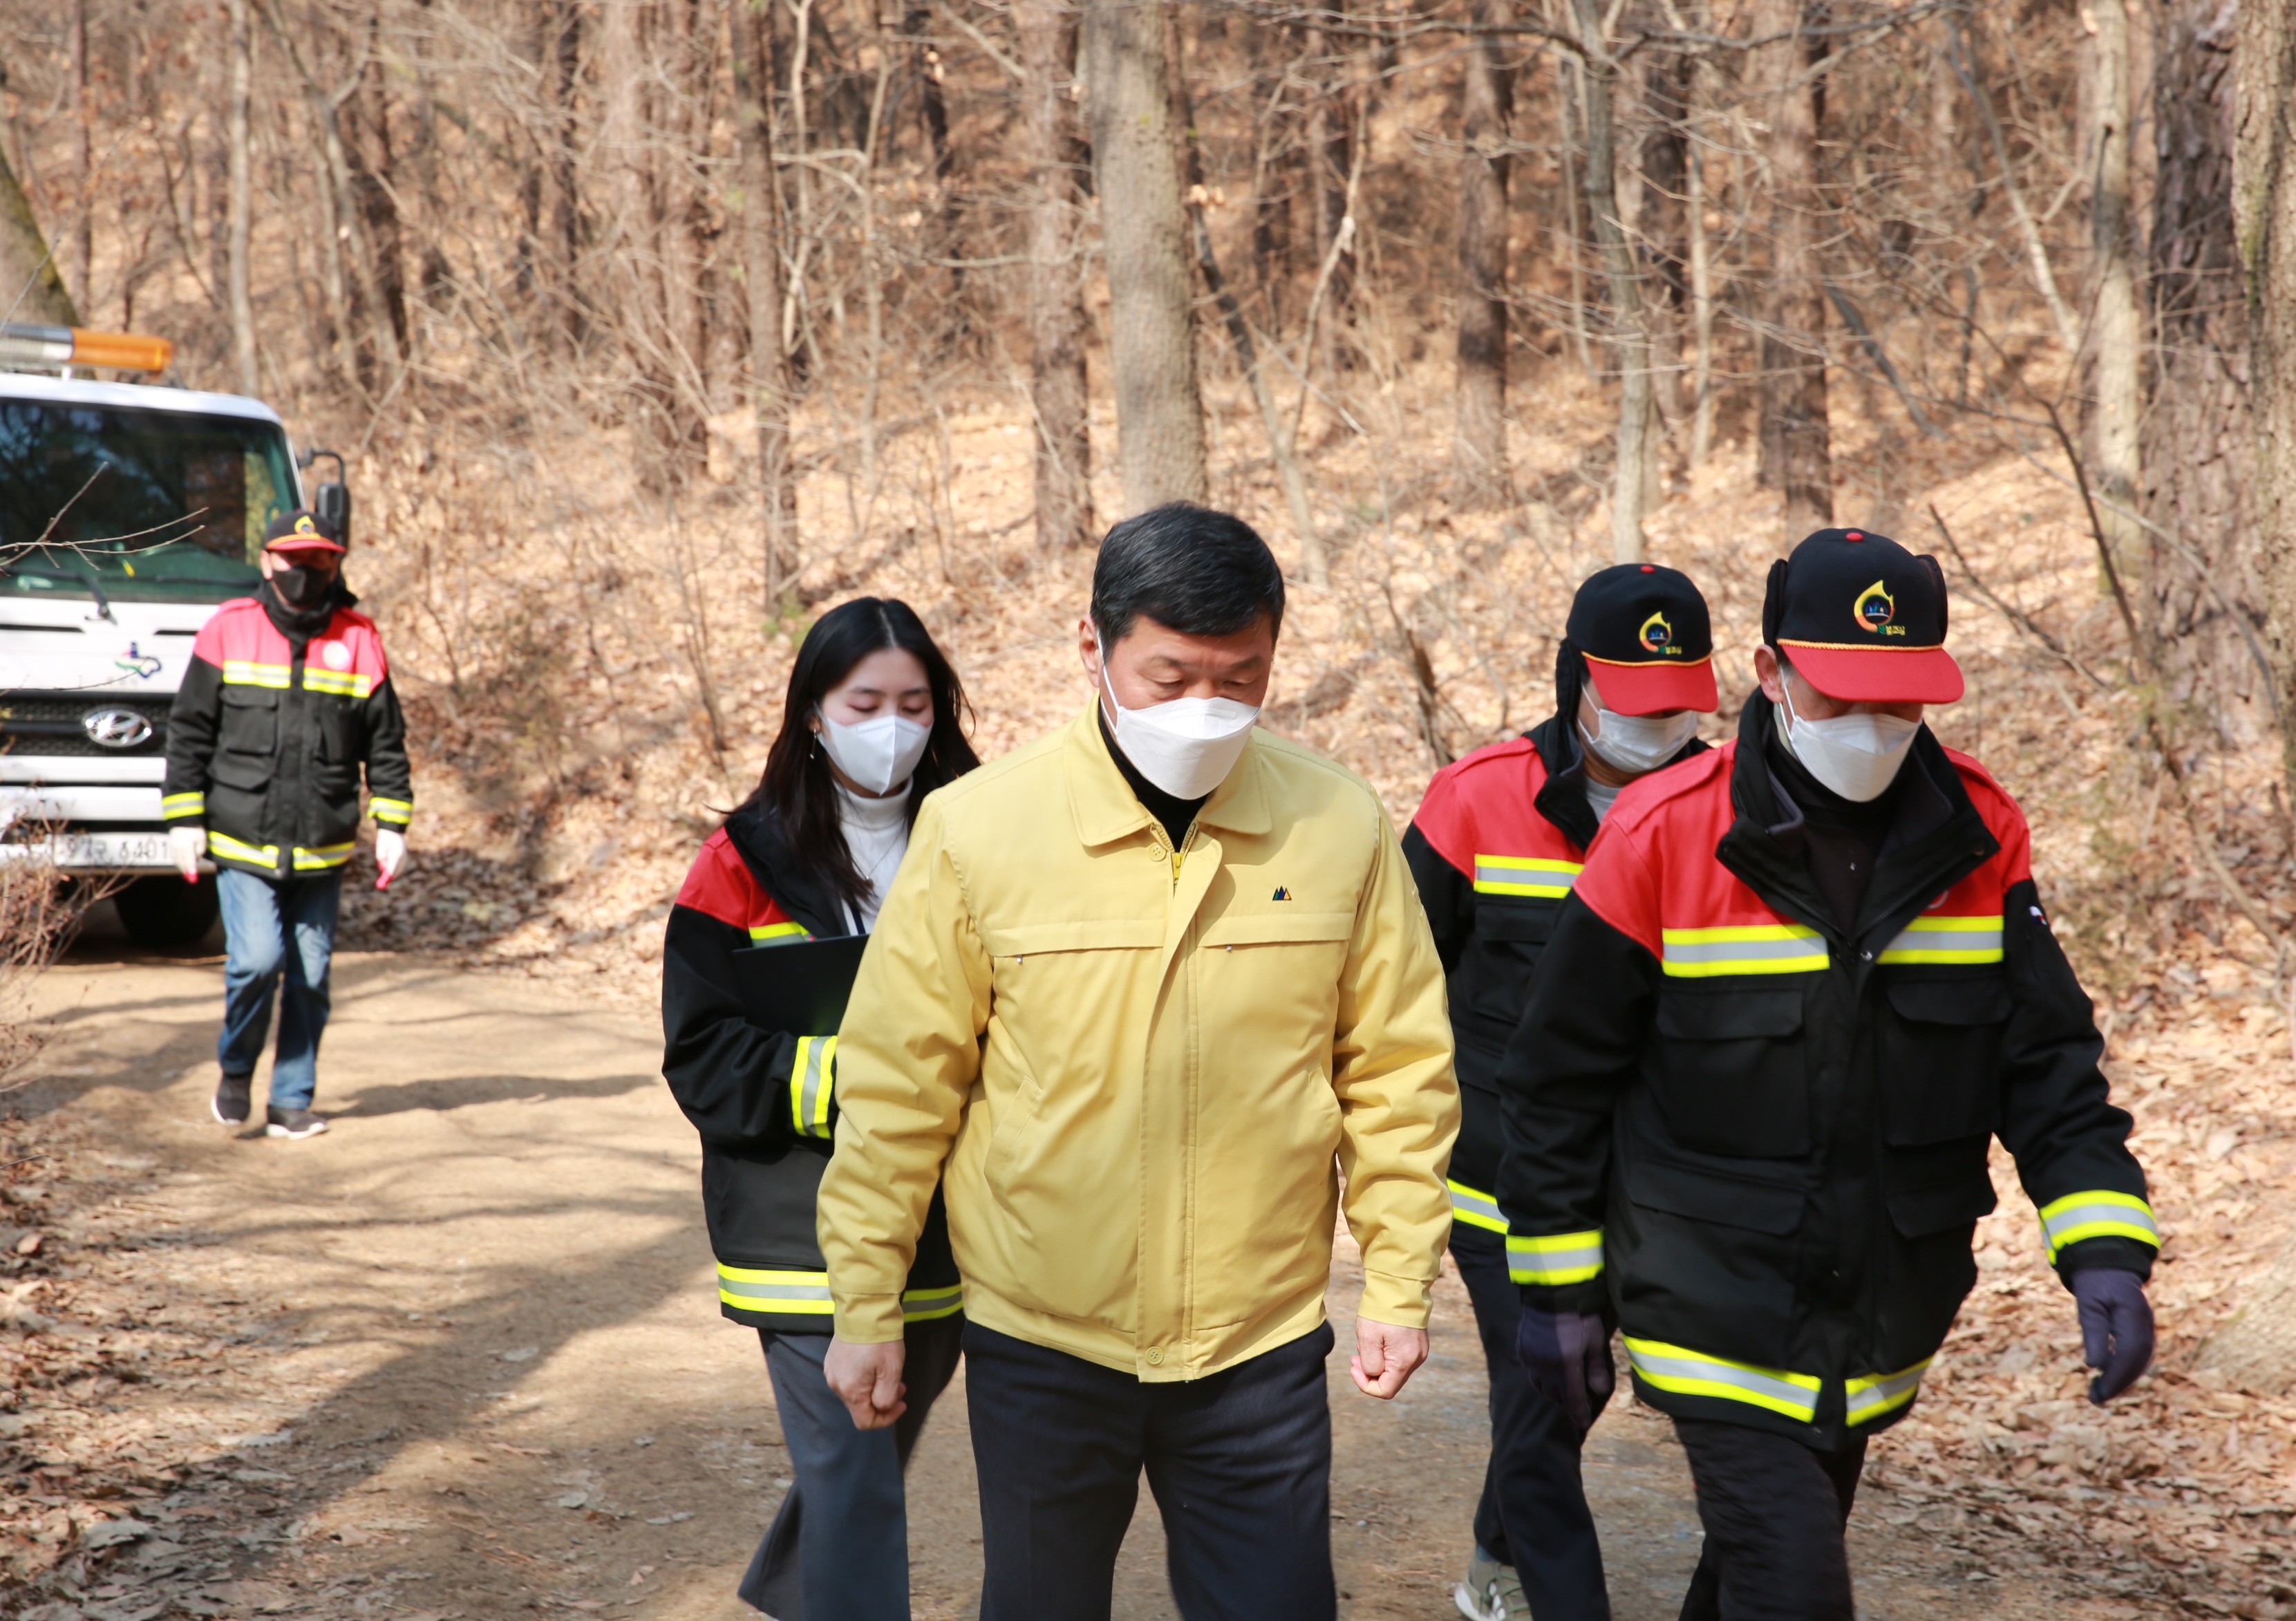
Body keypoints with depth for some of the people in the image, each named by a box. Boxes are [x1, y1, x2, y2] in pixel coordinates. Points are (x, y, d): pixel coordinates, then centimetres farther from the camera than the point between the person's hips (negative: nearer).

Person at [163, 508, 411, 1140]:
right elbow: (189, 731, 4)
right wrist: (183, 820, -1)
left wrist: (391, 826, 3)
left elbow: (386, 744, 9)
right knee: (257, 959, -15)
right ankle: (235, 1069, 10)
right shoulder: (229, 632, 0)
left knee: (309, 978, 5)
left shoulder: (360, 642, 4)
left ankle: (291, 1101, 17)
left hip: (324, 851, 2)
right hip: (243, 844, -2)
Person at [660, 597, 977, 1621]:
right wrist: (836, 1077, -22)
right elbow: (704, 1057, -8)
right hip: (807, 1223, -4)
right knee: (852, 1478, -9)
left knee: (871, 1455, 22)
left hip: (940, 1226, 4)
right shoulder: (749, 862, -6)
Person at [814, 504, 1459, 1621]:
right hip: (1039, 1341, 0)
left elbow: (1398, 1073, 3)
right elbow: (899, 1085, -4)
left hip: (1263, 1348, 0)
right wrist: (866, 1308, -2)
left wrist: (1399, 1282, 3)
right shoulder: (976, 829, -10)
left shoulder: (1342, 828, -5)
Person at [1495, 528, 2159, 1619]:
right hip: (1717, 1310, -4)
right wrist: (1558, 1287, -2)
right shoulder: (1662, 836, -14)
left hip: (1881, 1316, 4)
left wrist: (2105, 1250, -11)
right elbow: (1561, 1078, -6)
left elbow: (2048, 1058, 2)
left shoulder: (1980, 835, -3)